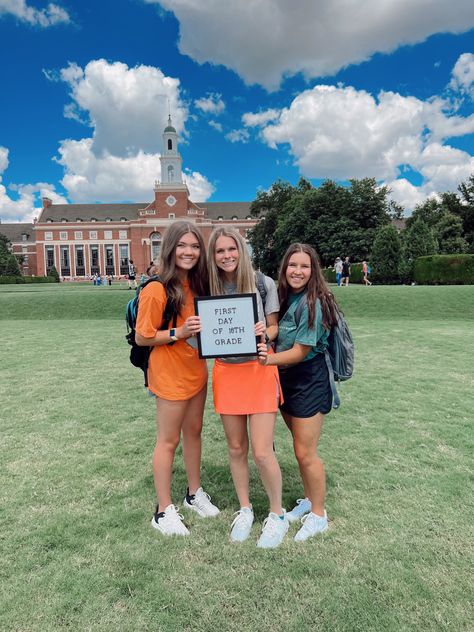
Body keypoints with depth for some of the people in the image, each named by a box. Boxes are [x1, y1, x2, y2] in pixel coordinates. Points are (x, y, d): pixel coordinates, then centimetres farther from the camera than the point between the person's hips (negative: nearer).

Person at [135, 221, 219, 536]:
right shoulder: (157, 289, -19)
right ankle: (164, 510, 25)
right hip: (170, 374, -7)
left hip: (196, 370, 7)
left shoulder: (197, 283, 3)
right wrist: (178, 333, -27)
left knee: (194, 431, 19)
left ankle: (194, 493, 39)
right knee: (168, 440, 7)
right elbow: (142, 338, -16)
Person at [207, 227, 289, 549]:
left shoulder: (263, 284, -6)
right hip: (226, 372, 3)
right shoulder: (210, 289, 1)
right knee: (236, 449, 13)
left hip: (259, 370, -3)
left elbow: (274, 328, 0)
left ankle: (278, 515, 23)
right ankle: (245, 509, 35)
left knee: (262, 452, -2)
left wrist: (265, 333, -22)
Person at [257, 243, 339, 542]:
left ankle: (318, 515, 23)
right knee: (300, 447, 19)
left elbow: (300, 351, -21)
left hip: (310, 380, -7)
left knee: (306, 452, 2)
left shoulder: (313, 302, -20)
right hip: (287, 379, 7)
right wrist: (263, 347, -5)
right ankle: (308, 500, 38)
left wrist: (270, 359, -32)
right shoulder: (285, 297, 4)